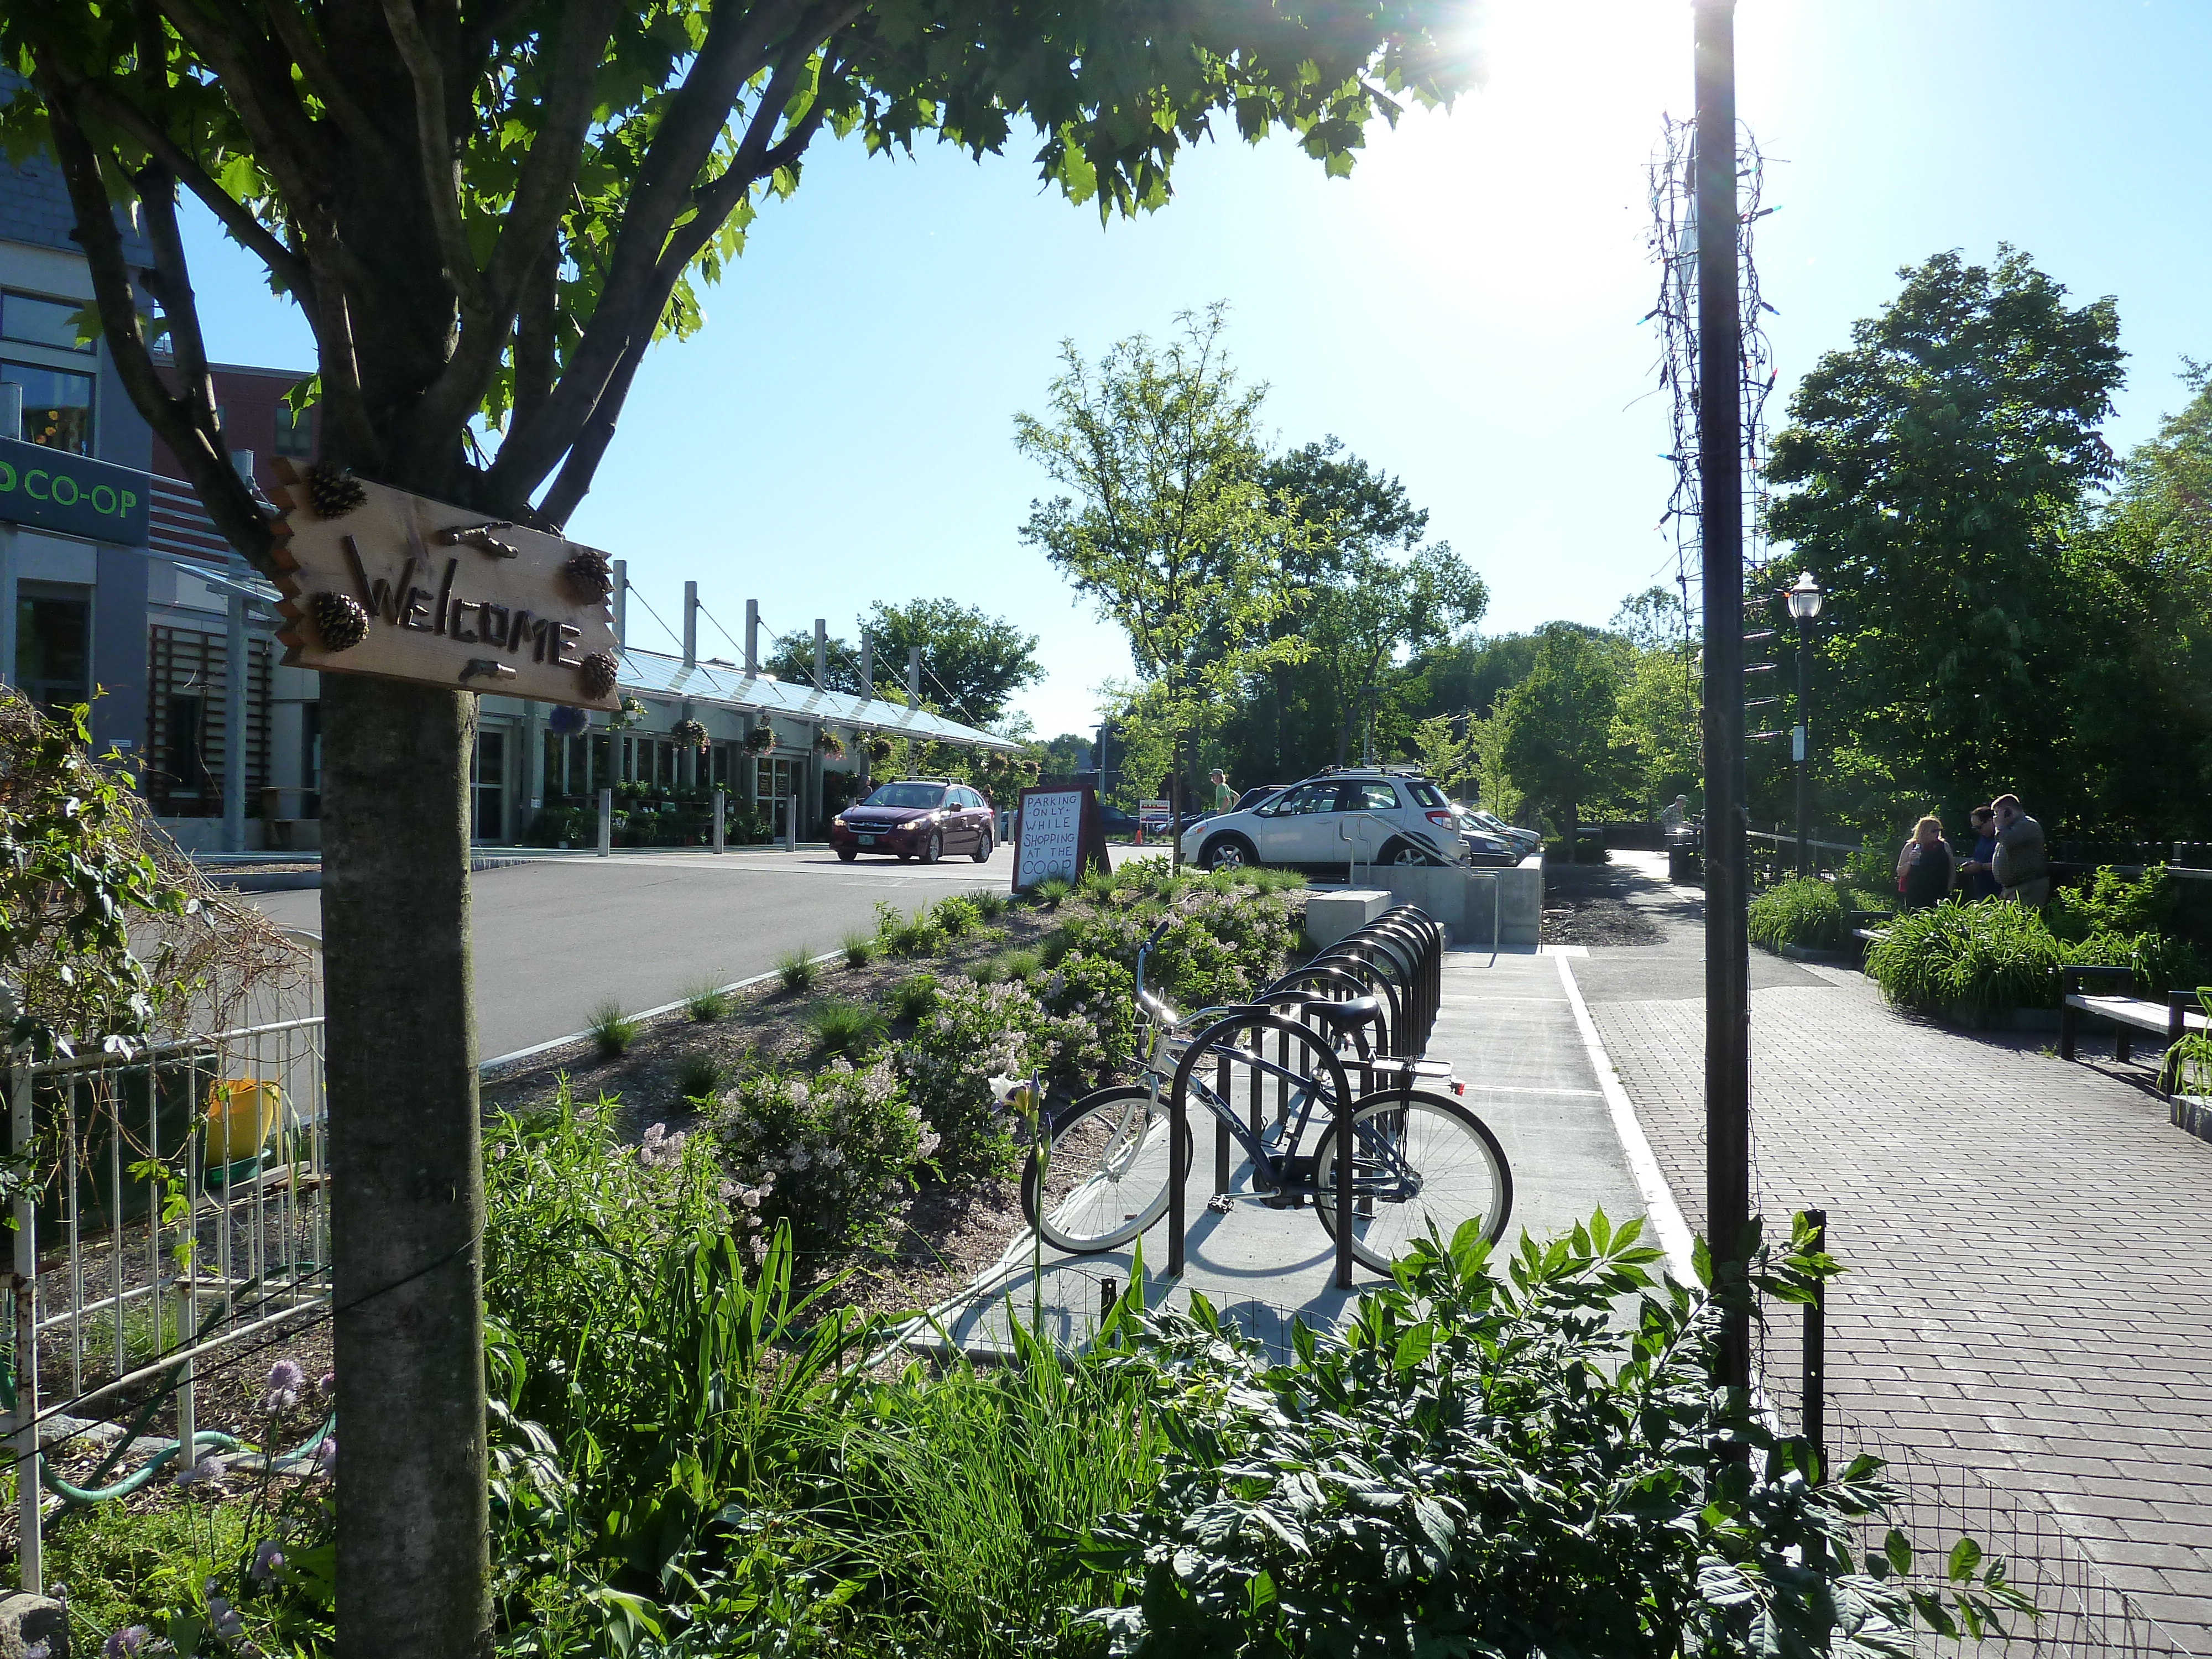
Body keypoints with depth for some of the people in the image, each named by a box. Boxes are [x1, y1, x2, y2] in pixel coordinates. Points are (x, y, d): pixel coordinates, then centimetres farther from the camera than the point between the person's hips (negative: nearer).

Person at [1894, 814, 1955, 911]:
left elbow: (1952, 870, 15)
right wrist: (1910, 862, -14)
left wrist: (1949, 888, 4)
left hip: (1939, 895, 1)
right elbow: (1900, 872, 4)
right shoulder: (1911, 847, 3)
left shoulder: (1945, 846, 9)